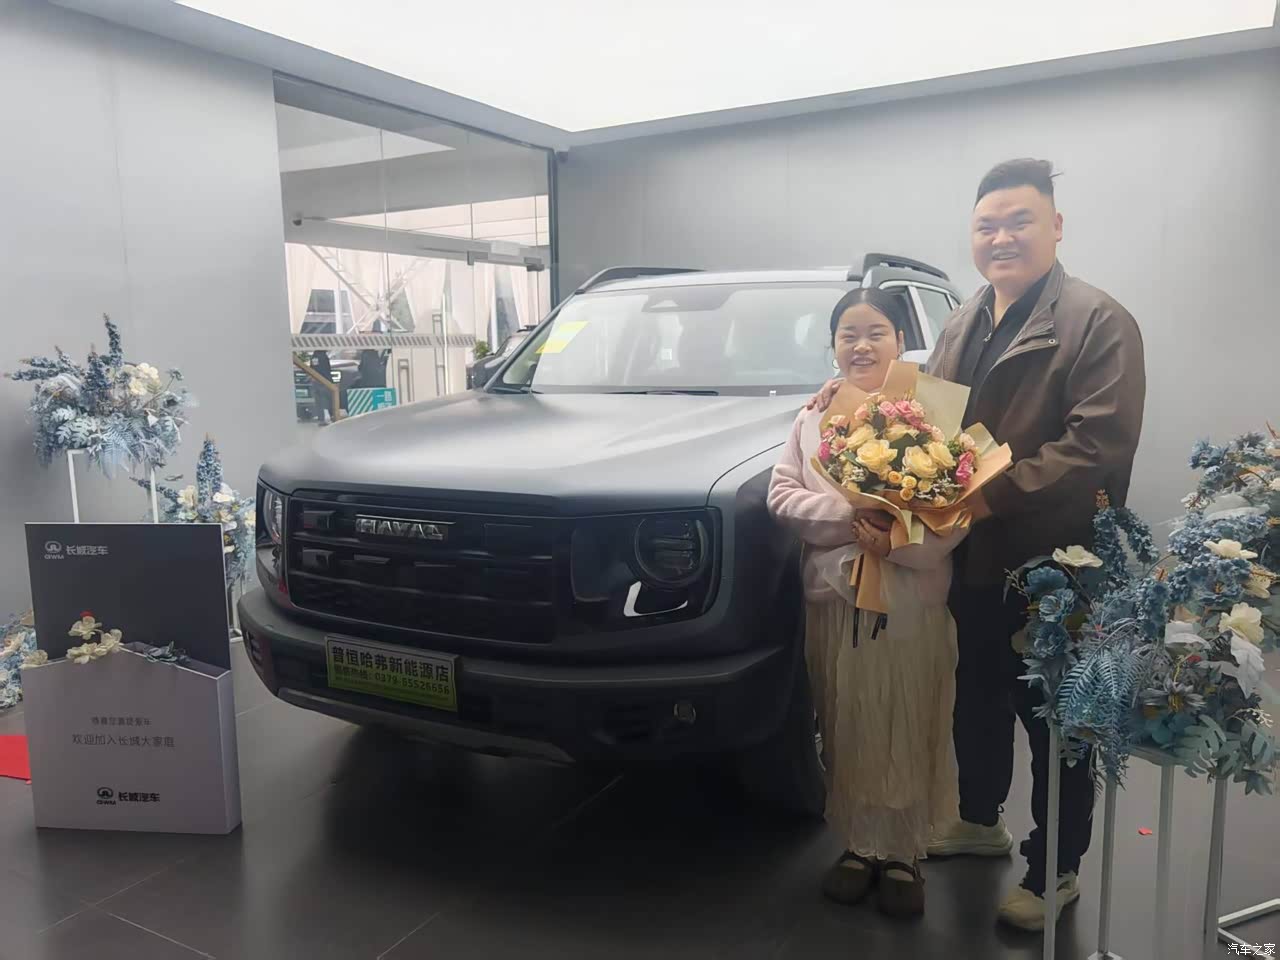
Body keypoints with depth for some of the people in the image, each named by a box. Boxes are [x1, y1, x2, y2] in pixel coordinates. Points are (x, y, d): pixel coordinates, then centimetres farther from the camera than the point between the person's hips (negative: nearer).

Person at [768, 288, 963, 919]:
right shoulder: (815, 415, 9)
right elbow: (781, 494, 1)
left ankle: (904, 854, 25)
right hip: (832, 600, 3)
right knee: (846, 731, 12)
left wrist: (893, 543, -23)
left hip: (911, 604, -3)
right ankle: (859, 844, 29)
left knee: (908, 732, 6)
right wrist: (851, 513, -13)